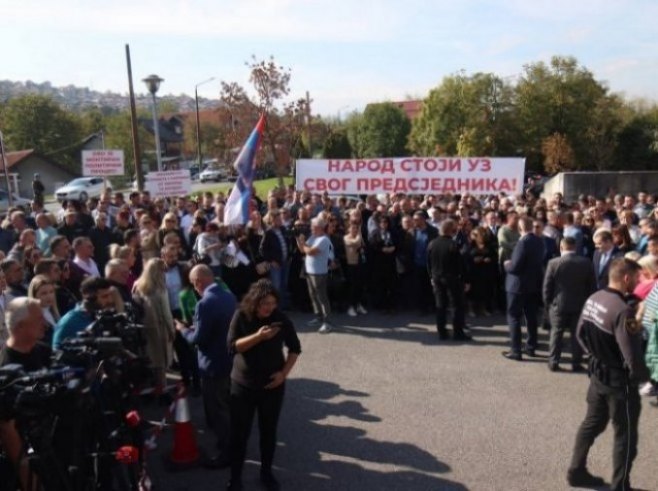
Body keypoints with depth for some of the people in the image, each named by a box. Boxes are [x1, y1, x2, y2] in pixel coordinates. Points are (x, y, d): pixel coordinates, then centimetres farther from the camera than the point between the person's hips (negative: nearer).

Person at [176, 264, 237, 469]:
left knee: (217, 410, 7)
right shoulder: (229, 296, 1)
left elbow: (198, 339, -22)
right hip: (230, 360, 9)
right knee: (228, 406, 26)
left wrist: (184, 329, -3)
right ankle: (232, 444, 43)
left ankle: (225, 453, 19)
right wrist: (196, 327, 15)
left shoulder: (205, 304, -26)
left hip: (214, 365, -9)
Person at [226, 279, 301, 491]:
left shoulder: (281, 319, -10)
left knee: (269, 431, 13)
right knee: (239, 432, 7)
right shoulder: (241, 316, -11)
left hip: (273, 385, 1)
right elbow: (233, 346, -17)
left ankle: (266, 472, 31)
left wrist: (284, 372, -10)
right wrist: (258, 336, -30)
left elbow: (295, 348, 1)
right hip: (243, 384, 0)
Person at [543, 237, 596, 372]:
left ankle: (553, 362, 10)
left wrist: (548, 302, 5)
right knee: (577, 334, 10)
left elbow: (547, 286, -7)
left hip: (558, 304, -1)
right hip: (579, 305, 2)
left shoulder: (554, 263, -11)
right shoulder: (586, 263, -5)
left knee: (556, 333, 9)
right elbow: (592, 286, 0)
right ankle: (576, 363, 14)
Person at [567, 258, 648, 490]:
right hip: (620, 381, -8)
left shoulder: (593, 299, -1)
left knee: (591, 424, 22)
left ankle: (576, 471, 33)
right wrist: (643, 375, -7)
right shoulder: (622, 311, -28)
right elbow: (632, 356, -27)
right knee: (625, 436, 10)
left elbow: (581, 334, 10)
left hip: (597, 374, 8)